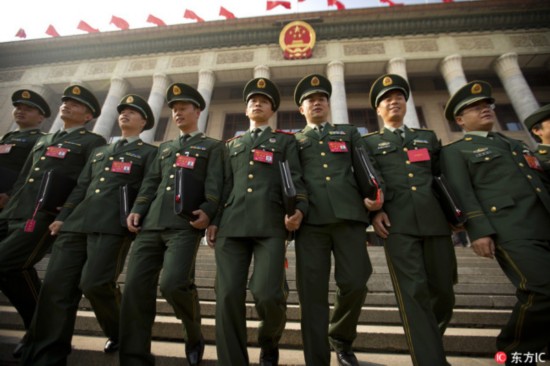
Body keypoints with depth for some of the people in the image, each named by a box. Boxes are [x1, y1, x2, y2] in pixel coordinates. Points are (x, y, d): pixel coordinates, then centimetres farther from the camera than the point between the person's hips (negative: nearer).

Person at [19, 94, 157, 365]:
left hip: (113, 225, -6)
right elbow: (80, 188, 24)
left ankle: (122, 335, 15)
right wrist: (62, 217, 13)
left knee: (94, 283, -13)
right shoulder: (98, 151, 29)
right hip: (77, 222, 6)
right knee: (56, 286, 0)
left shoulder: (149, 152, 11)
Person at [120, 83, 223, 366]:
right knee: (135, 288, -3)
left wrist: (208, 212, -17)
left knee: (173, 284, -18)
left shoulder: (213, 146, 14)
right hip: (151, 223, 6)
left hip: (185, 223, -5)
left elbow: (215, 184, -1)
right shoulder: (164, 148, 29)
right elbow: (151, 183, 21)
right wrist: (137, 210, 5)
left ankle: (194, 336, 13)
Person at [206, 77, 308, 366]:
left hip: (271, 224, -2)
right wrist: (213, 218, 10)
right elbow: (224, 184, 21)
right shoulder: (232, 144, 27)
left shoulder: (285, 140, 20)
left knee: (268, 294, -10)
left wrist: (299, 208, -13)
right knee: (228, 296, -5)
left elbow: (295, 177, 6)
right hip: (231, 223, 3)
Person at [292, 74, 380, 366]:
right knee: (312, 292, -2)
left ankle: (341, 341, 28)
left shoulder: (349, 133, 25)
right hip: (311, 219, 0)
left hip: (348, 215, 1)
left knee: (355, 284, -2)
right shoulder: (293, 140, 22)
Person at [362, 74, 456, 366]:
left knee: (443, 292, 8)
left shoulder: (428, 137, 24)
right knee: (413, 293, -10)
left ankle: (429, 342, 36)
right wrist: (374, 211, -10)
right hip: (397, 222, -3)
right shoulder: (369, 142, 15)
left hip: (435, 219, 4)